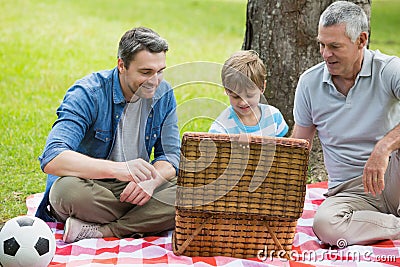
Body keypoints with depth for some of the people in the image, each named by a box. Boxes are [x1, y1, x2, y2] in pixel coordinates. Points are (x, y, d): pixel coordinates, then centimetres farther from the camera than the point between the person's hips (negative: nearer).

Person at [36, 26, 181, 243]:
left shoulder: (163, 94, 0)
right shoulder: (87, 94, -18)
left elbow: (170, 156, 2)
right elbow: (52, 159, -30)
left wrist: (151, 180, -24)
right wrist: (118, 169, -44)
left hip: (132, 190, 5)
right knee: (68, 189, -39)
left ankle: (95, 230, -26)